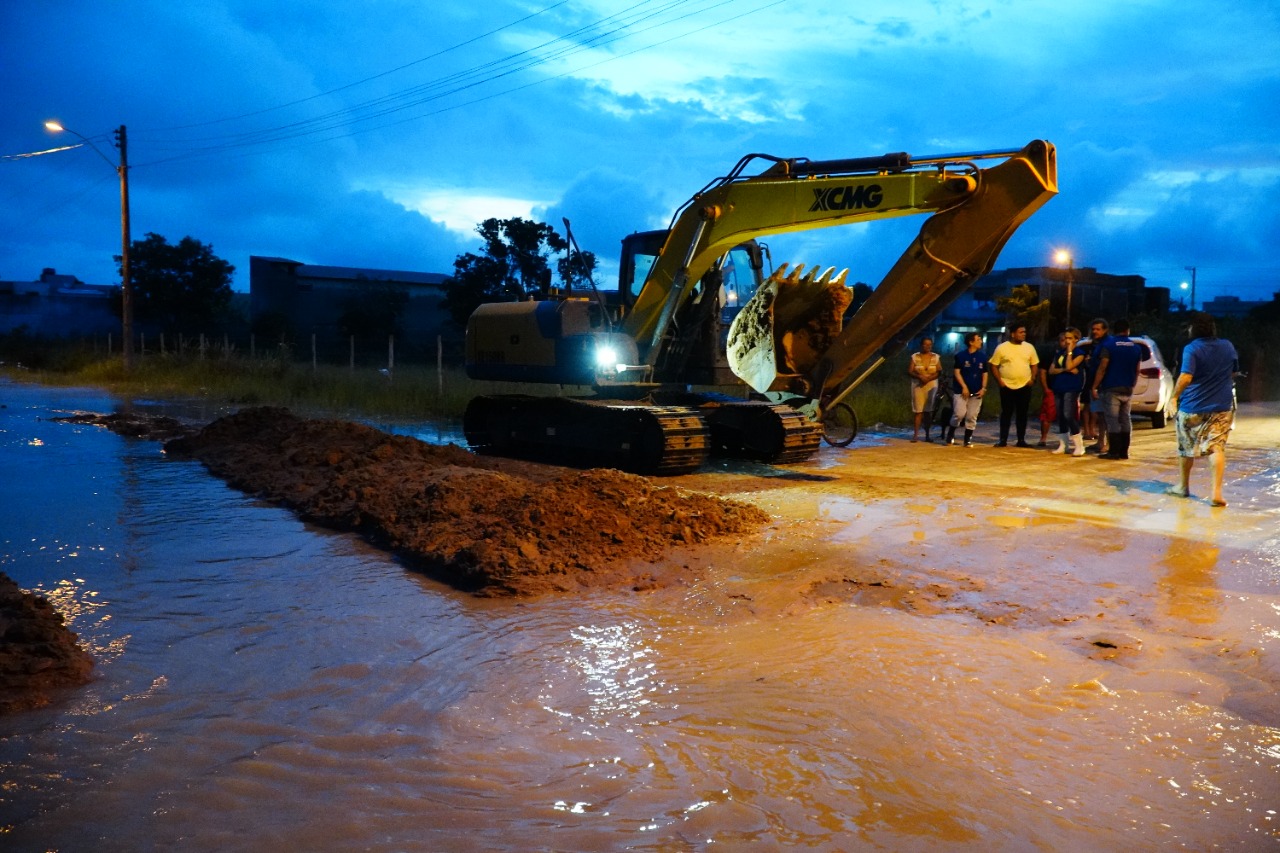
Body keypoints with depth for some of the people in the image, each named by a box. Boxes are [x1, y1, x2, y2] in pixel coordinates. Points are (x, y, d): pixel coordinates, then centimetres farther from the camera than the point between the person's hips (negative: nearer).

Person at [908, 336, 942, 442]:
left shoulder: (936, 357, 7)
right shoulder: (915, 357, 4)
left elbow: (939, 372, 1)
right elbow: (909, 372, -1)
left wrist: (929, 378, -17)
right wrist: (920, 376, -19)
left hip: (931, 385, 1)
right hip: (917, 385, -1)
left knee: (929, 410, 1)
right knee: (918, 410, -6)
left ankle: (927, 434, 6)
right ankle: (916, 434, -6)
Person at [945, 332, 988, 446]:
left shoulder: (983, 356, 7)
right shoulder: (960, 355, -4)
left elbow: (984, 373, 12)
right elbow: (956, 372, -5)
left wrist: (983, 388, 1)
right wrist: (964, 387, -12)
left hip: (977, 391, 4)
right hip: (961, 390, -3)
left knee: (972, 417, 4)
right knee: (959, 414, -10)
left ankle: (968, 439, 13)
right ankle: (951, 433, 11)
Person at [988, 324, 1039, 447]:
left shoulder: (1029, 347, 5)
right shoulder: (1002, 348, -3)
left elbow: (1034, 365, 12)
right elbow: (994, 365, -1)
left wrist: (1033, 378, -2)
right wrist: (999, 381, -8)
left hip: (1024, 386, 2)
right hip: (1007, 387, -2)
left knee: (1022, 414, 6)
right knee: (1006, 413, 2)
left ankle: (1021, 440, 13)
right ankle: (1003, 440, 7)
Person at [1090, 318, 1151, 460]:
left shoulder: (1109, 345, -8)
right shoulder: (1136, 347, 9)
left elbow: (1102, 368, -13)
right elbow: (1137, 370, 13)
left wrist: (1095, 386, -9)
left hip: (1111, 388, -6)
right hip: (1128, 389, 6)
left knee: (1112, 420, -5)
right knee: (1125, 419, 11)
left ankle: (1114, 452, -7)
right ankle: (1124, 451, 13)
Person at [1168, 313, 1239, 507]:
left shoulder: (1191, 349, -13)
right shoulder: (1227, 346, 4)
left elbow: (1186, 376, -25)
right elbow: (1234, 372, 17)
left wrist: (1174, 396, -15)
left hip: (1192, 407, -3)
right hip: (1221, 407, 3)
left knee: (1186, 448, 14)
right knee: (1217, 447, -1)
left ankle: (1183, 486, 28)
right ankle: (1217, 493, -12)